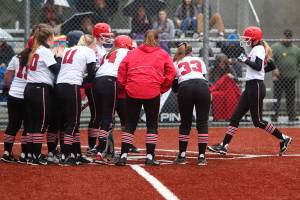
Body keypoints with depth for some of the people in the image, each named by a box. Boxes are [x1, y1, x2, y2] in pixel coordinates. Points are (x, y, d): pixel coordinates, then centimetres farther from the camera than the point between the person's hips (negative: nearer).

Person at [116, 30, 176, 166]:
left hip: (132, 92, 2)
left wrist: (124, 86, 13)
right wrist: (163, 88, 10)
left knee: (130, 124, 8)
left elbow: (122, 70, 7)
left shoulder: (132, 53, 15)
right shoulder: (163, 54, 11)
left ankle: (123, 155, 1)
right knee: (152, 124, 8)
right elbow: (171, 72, 4)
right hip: (153, 92, -1)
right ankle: (150, 156, 3)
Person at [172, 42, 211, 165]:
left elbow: (174, 87, 24)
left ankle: (182, 156, 13)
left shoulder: (177, 64, 25)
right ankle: (202, 157, 0)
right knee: (202, 123, 4)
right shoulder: (199, 61, 28)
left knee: (185, 123, 13)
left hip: (185, 88, 0)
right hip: (202, 86, 0)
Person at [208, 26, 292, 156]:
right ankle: (224, 146, 3)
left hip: (256, 87, -10)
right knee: (236, 116, 5)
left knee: (257, 121, -6)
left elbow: (258, 66, -24)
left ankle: (283, 138, 4)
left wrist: (245, 60, -14)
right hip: (250, 87, 10)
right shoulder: (256, 49, 18)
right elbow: (271, 66, 21)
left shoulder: (258, 49, -10)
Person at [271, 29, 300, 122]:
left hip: (291, 78, 5)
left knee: (291, 97, 7)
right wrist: (274, 69, -21)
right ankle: (274, 115, -3)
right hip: (279, 78, -5)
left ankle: (292, 116, 12)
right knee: (277, 97, -4)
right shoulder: (276, 47, -3)